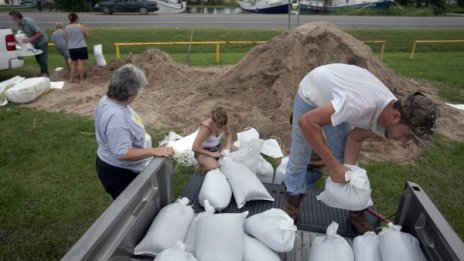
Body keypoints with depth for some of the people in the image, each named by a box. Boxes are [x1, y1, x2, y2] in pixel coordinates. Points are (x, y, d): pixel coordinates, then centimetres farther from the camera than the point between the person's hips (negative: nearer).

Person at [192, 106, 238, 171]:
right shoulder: (206, 127, -34)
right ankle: (202, 162, -1)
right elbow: (195, 147, -33)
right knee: (214, 167, -34)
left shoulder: (223, 123, -17)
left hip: (217, 146, 6)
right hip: (204, 151, -6)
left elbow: (229, 134, 4)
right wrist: (212, 154, -27)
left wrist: (227, 148, -12)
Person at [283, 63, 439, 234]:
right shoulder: (363, 104, -44)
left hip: (332, 100, 6)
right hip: (310, 95, -5)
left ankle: (356, 212, 20)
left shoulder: (386, 115, -19)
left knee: (343, 158, 5)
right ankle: (293, 199, 24)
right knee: (299, 157, -1)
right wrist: (333, 166, -40)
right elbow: (307, 122, -45)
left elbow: (355, 137, -6)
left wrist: (348, 169, -21)